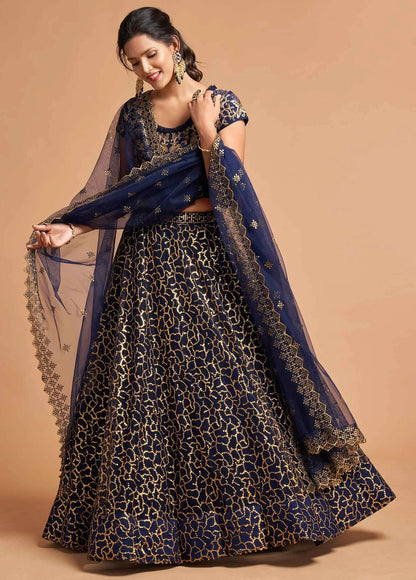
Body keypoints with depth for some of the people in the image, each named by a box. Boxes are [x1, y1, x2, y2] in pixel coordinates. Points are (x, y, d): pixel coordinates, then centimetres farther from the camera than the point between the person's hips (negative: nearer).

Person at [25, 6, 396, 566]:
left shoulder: (223, 104, 0)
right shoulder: (132, 115, 11)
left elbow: (230, 193, -7)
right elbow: (117, 195, 11)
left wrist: (206, 135, -17)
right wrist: (68, 229, -1)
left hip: (210, 260, -3)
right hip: (148, 263, 3)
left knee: (228, 380, -3)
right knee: (147, 388, 4)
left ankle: (243, 512, 12)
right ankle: (151, 516, 18)